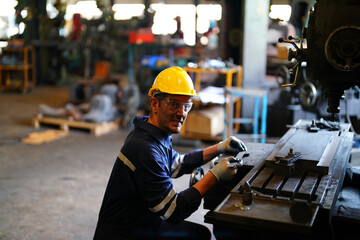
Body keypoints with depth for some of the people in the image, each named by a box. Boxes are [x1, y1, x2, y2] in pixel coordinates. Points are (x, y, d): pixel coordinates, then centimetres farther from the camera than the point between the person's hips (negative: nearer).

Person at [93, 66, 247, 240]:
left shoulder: (157, 135, 3)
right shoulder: (144, 149, -27)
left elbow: (178, 164, 22)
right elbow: (173, 211, -24)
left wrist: (219, 148, 15)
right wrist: (214, 175, -20)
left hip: (144, 225, 10)